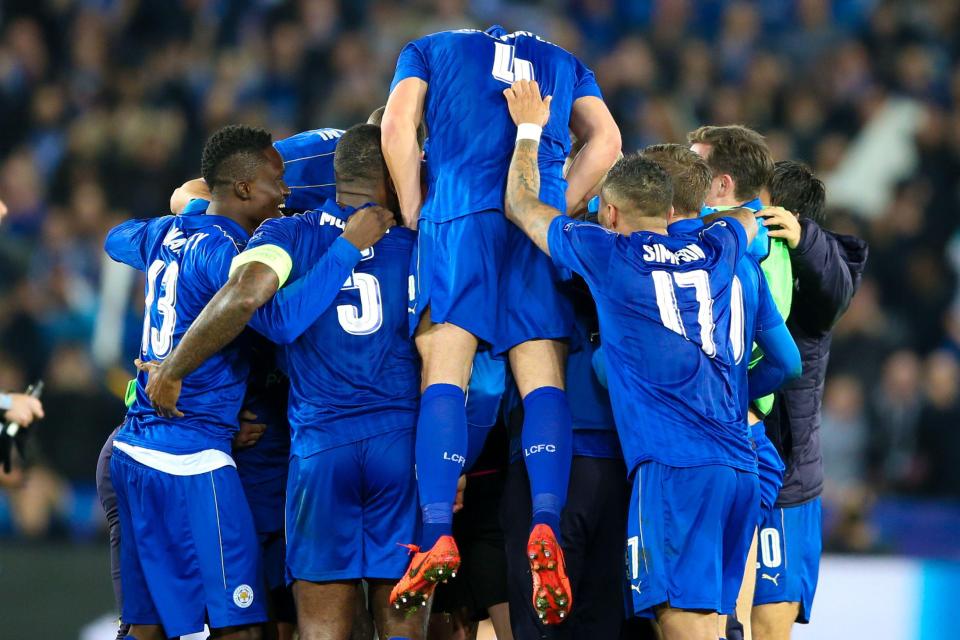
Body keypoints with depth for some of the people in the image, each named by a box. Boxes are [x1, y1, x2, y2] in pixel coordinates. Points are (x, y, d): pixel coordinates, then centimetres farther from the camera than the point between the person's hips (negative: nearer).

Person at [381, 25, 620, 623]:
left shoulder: (429, 51, 25)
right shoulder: (564, 63, 31)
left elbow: (398, 124, 7)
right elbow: (604, 140, 15)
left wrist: (413, 211, 11)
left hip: (458, 216, -2)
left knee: (444, 375, -6)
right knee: (544, 379, -5)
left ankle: (438, 533, -21)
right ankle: (545, 525, -26)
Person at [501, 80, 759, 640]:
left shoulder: (607, 253, 3)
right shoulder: (713, 254, 16)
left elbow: (521, 203, 20)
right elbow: (748, 216, 42)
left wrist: (529, 129, 34)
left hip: (674, 467, -6)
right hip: (740, 466, 6)